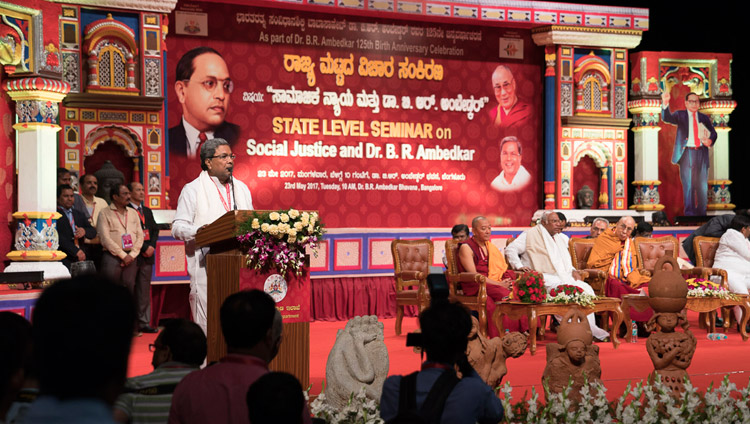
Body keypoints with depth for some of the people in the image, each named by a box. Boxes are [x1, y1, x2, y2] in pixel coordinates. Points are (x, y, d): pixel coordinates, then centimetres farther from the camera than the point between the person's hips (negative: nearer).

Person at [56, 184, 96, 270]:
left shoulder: (79, 215, 23)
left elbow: (93, 232, 16)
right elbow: (58, 237, -10)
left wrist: (84, 231, -8)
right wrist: (76, 251, -17)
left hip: (80, 258, 6)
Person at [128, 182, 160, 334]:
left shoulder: (147, 211, 18)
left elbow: (155, 229, 15)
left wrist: (152, 246, -2)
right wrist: (144, 247, -13)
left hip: (147, 255, 7)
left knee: (144, 290, 7)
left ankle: (144, 323, 9)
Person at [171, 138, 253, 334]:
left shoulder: (241, 188, 20)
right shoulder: (193, 190, 3)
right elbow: (178, 227, -3)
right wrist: (198, 231, -23)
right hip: (206, 266, -4)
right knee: (208, 322, -7)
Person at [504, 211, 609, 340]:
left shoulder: (562, 238, 25)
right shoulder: (531, 235, 3)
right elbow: (510, 249, 1)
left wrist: (573, 271, 12)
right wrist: (519, 266, -11)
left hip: (564, 276, 7)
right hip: (545, 277, -7)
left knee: (586, 289, -18)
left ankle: (590, 328, -23)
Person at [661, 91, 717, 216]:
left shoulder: (704, 118, 17)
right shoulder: (680, 115, 8)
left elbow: (713, 132, 17)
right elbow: (667, 118, -10)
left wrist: (710, 140, -7)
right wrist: (665, 103, -29)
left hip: (701, 153, 3)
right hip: (687, 153, -3)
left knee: (702, 184, 4)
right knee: (688, 184, -5)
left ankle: (701, 213, 11)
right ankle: (689, 213, 0)